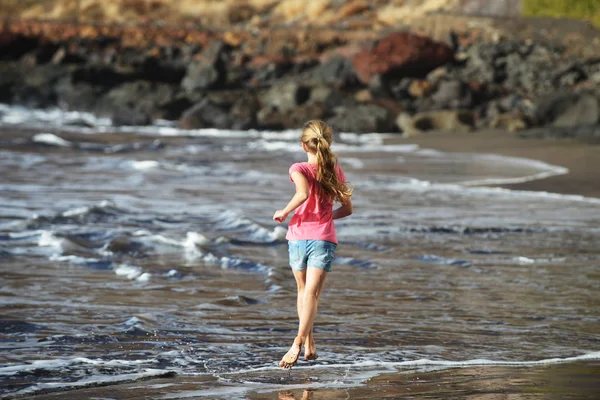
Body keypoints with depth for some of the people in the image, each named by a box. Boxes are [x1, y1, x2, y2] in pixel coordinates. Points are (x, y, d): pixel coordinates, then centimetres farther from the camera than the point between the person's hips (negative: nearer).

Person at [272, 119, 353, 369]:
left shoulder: (299, 169, -3)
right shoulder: (336, 172, 8)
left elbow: (303, 193, -24)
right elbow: (347, 209, 14)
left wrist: (284, 212, -10)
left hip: (298, 236, -1)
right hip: (324, 238, 1)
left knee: (303, 291, 18)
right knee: (312, 293, -9)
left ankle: (308, 343, 22)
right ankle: (299, 342, -27)